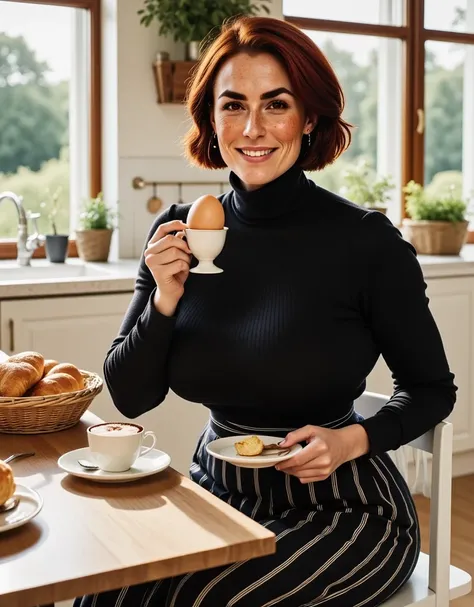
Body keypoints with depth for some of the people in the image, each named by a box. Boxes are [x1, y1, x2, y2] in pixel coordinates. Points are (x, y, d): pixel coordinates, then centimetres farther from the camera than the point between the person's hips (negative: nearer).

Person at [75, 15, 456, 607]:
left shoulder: (367, 241, -15)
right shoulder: (179, 232, -4)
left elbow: (432, 389, -2)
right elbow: (130, 396, -1)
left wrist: (352, 440, -20)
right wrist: (166, 298, -18)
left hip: (342, 509, -3)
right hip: (219, 490, 4)